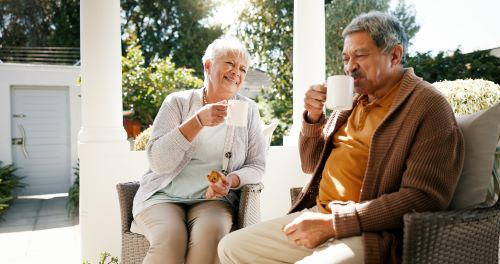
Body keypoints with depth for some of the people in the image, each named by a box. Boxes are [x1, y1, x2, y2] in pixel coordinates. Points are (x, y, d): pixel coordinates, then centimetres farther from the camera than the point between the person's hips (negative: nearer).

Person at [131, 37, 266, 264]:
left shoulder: (248, 110, 7)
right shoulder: (178, 102, 1)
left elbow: (256, 166, 6)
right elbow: (158, 162, -10)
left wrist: (231, 181, -17)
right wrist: (198, 121, -21)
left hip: (213, 200, 1)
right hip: (164, 195, -1)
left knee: (210, 235, -31)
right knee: (170, 240, -31)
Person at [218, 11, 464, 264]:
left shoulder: (429, 106, -9)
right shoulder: (352, 100, 13)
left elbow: (423, 199, -18)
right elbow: (312, 165, 20)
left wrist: (332, 223, -22)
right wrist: (313, 117, 1)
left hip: (369, 233, -7)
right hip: (317, 215, 8)